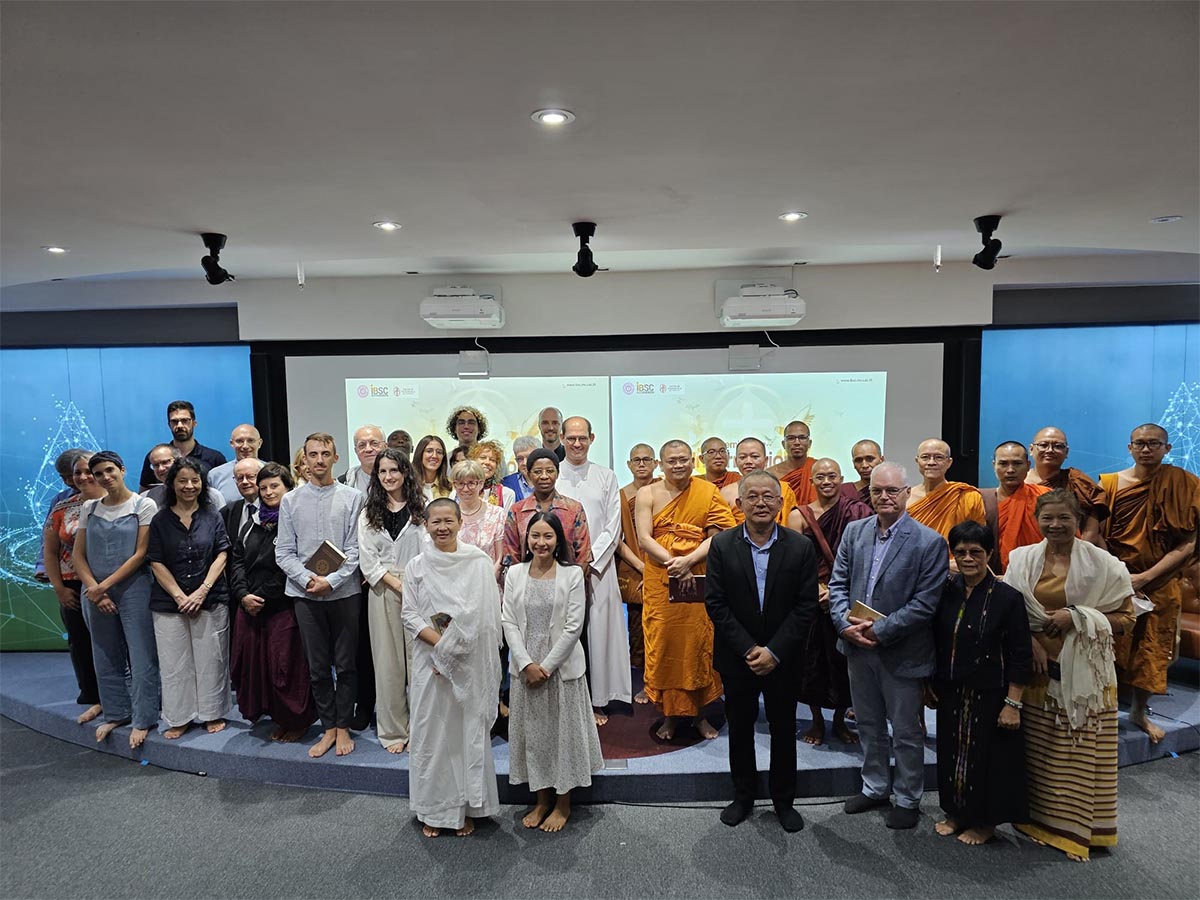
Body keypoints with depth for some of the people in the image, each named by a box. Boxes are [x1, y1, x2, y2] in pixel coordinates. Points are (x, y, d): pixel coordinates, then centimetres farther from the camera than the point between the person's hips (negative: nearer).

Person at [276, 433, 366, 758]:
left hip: (344, 591, -1)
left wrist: (331, 580, -14)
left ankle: (343, 727, 20)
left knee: (346, 664, 6)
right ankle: (328, 728, 22)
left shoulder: (352, 498, 0)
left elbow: (355, 549, -4)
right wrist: (307, 579, -11)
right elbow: (284, 552, 3)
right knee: (318, 667, 9)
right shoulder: (291, 500, 5)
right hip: (305, 594, 2)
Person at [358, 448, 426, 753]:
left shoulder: (421, 508, 3)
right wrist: (397, 584, -8)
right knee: (388, 662, 5)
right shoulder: (369, 513, 10)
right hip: (383, 591, 2)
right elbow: (368, 560, 3)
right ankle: (393, 731, 16)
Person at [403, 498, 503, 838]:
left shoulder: (479, 562, -2)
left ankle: (467, 807, 21)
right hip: (429, 661, 1)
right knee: (431, 731, 7)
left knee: (469, 730, 5)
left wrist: (452, 647, -12)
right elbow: (410, 616, -1)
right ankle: (433, 809, 23)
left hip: (471, 663, -1)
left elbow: (484, 613, -5)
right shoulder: (416, 566, 3)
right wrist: (442, 642, -14)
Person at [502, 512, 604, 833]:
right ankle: (542, 800, 30)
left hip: (562, 667, -3)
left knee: (563, 731, 7)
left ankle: (563, 804, 25)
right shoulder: (515, 573, 1)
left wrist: (546, 666, -12)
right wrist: (527, 664, -11)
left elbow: (574, 626, -10)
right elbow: (508, 622, -2)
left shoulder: (572, 574, -7)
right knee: (532, 732, 12)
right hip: (525, 668, 3)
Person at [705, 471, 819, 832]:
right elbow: (715, 603, -9)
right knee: (740, 728, 15)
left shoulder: (801, 547, -8)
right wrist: (748, 649, -14)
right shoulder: (721, 545, -8)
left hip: (782, 659, 0)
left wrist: (774, 651, -15)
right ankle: (743, 796, 34)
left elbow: (806, 606, -9)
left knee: (783, 730, 14)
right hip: (736, 657, 0)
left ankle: (784, 800, 33)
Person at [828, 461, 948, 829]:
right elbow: (838, 583, 3)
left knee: (906, 731, 12)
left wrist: (879, 630, -19)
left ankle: (907, 799, 32)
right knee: (868, 724, 20)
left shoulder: (930, 542, -13)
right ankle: (874, 788, 39)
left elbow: (924, 603, -16)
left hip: (901, 652, -4)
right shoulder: (854, 531, 1)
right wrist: (845, 623, -12)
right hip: (858, 647, 5)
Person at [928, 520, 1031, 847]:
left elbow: (1021, 657, -12)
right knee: (952, 753, 16)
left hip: (989, 696, -4)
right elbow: (935, 643, 8)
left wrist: (1012, 703, -13)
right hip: (951, 694, 4)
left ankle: (984, 821, 30)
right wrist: (929, 684, 10)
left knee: (987, 756, 9)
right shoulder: (946, 593, -2)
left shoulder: (1007, 597, -14)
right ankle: (956, 812, 35)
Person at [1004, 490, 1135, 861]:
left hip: (1084, 673, -2)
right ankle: (1040, 818, 26)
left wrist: (1076, 617, -15)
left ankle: (1084, 827, 21)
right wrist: (1031, 642, -9)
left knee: (1083, 753, 4)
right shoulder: (1022, 559, 2)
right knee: (1039, 751, 10)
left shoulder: (1103, 564, -4)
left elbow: (1124, 618, -2)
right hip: (1037, 668, 2)